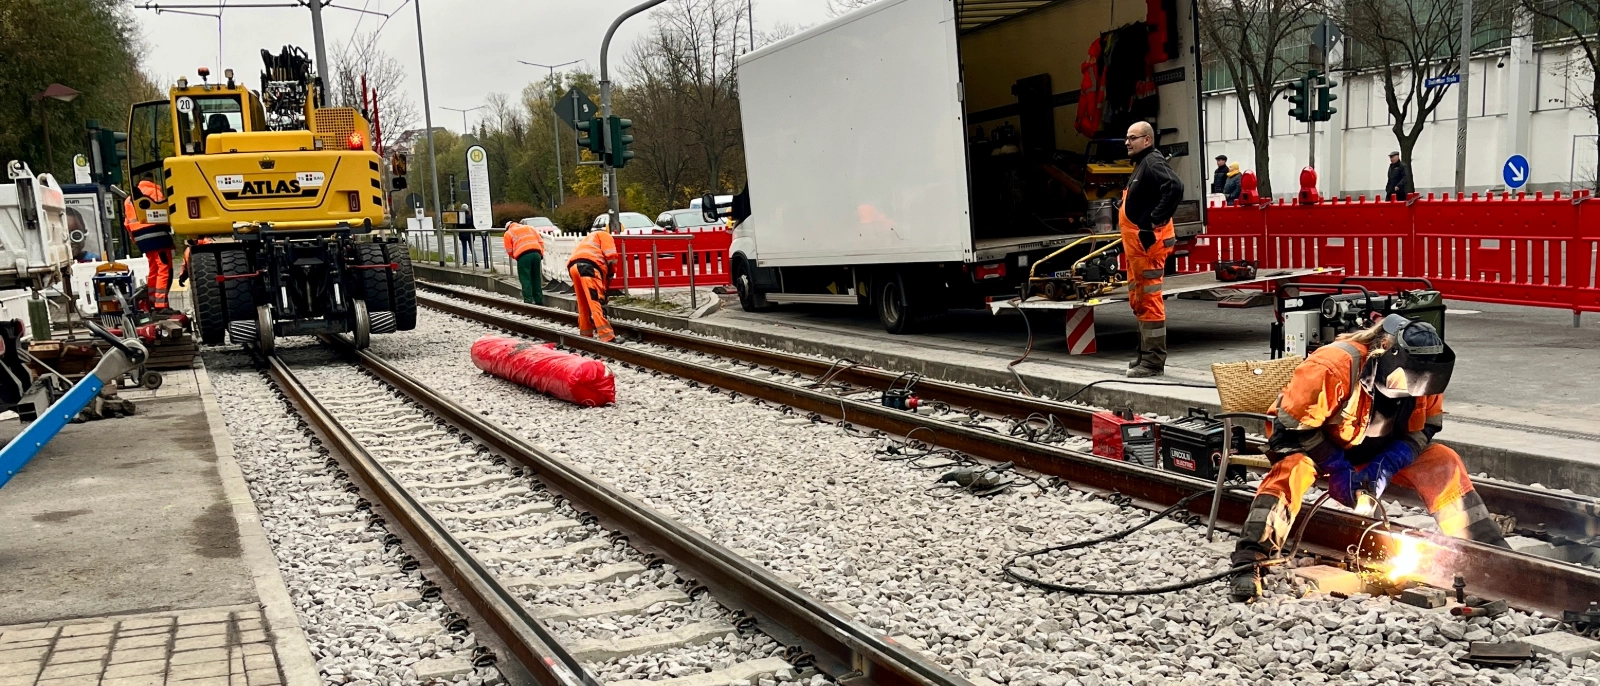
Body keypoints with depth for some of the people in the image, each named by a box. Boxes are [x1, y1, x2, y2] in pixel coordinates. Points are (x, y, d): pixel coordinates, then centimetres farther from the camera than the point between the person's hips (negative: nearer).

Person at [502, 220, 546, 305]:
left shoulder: (508, 233, 17)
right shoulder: (530, 228, 29)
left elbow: (509, 251, 11)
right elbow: (540, 241, 18)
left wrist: (516, 258, 25)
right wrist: (541, 253, 19)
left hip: (523, 255, -4)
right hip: (536, 253, 4)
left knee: (525, 280, -1)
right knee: (536, 278, 13)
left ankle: (528, 301, -7)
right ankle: (539, 301, 16)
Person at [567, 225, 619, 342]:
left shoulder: (588, 239, 43)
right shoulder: (605, 235, 20)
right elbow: (610, 255, 1)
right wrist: (611, 272, 15)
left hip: (572, 266, 8)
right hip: (588, 265, -8)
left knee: (583, 304, 17)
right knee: (596, 301, -15)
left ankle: (585, 334, 24)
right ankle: (607, 336, -22)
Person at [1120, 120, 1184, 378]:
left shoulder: (1153, 163, -12)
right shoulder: (1141, 164, 20)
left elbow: (1175, 187, -28)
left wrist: (1154, 222, -24)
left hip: (1148, 243, -11)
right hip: (1136, 244, 11)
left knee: (1149, 300, -9)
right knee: (1138, 300, 16)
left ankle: (1154, 361, -6)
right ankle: (1146, 354, 24)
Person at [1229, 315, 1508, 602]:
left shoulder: (1420, 376, -15)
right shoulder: (1333, 365, -34)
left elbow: (1423, 430, -5)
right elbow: (1294, 425, -28)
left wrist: (1385, 467, -22)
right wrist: (1337, 468, -28)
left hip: (1376, 452, 6)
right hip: (1316, 446, -6)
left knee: (1443, 462, -10)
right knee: (1292, 468, -37)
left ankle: (1486, 548, 1)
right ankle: (1249, 561, -41)